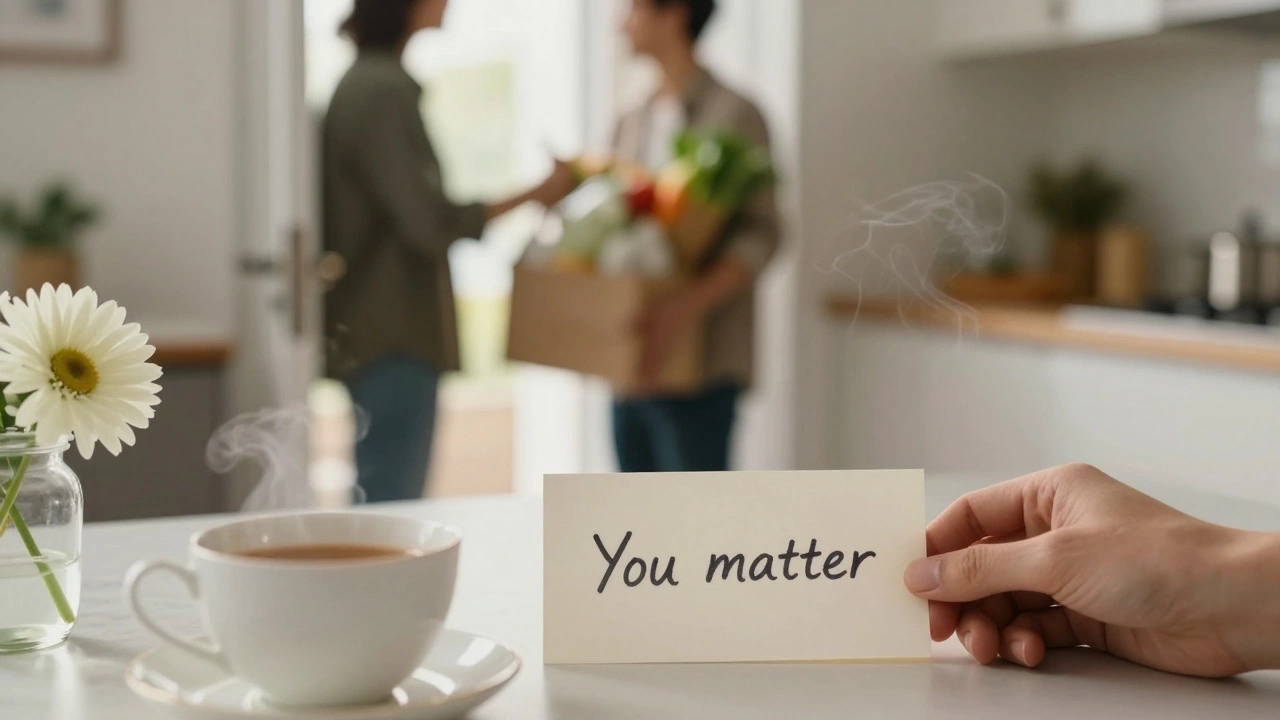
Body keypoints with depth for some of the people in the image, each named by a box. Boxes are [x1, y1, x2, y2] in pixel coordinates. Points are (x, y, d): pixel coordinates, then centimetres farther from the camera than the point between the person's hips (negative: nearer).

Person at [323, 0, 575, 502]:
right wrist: (534, 194, -14)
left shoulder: (367, 84, 14)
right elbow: (430, 222, -20)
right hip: (392, 337, -10)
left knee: (381, 507, 14)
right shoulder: (382, 91, -16)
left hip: (384, 331, 10)